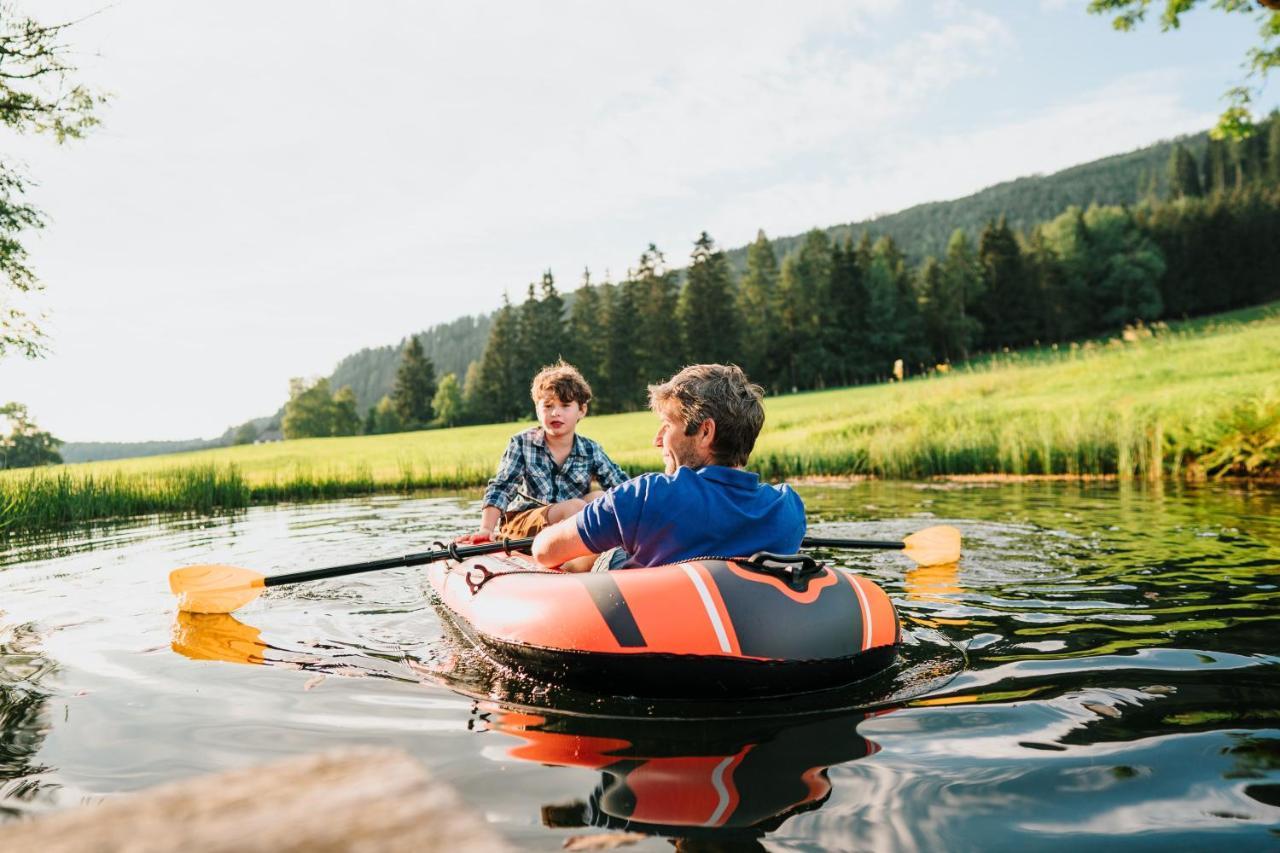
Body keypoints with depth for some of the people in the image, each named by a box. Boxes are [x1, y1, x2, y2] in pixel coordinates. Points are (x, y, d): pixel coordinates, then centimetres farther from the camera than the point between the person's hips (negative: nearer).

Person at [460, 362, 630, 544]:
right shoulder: (522, 443, -5)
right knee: (575, 506, -28)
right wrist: (486, 529, -20)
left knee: (598, 497, -23)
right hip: (521, 523, -3)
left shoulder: (591, 451, -2)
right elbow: (500, 487, -9)